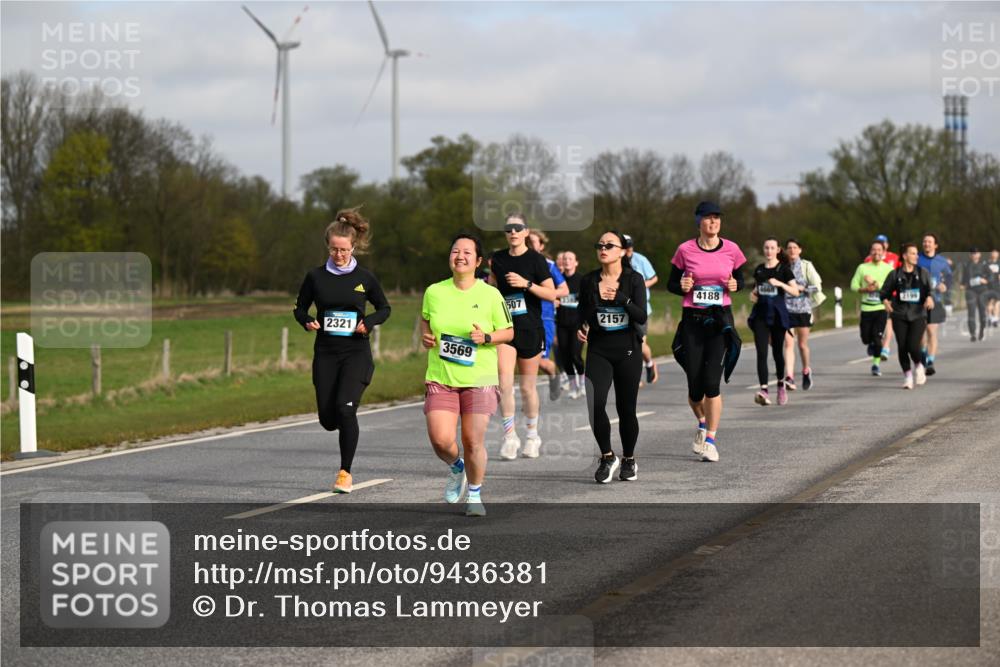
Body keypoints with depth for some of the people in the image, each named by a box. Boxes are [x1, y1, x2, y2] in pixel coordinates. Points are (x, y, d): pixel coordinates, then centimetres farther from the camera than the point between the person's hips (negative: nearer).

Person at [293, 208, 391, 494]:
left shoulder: (365, 278, -1)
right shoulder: (316, 277, 1)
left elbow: (384, 308, 11)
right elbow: (300, 308, 12)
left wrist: (368, 322, -8)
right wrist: (308, 322, -10)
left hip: (356, 352, -2)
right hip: (325, 353, 2)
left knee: (345, 408, -20)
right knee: (328, 419, 0)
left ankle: (345, 473, -7)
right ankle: (348, 426, 40)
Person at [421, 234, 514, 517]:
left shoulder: (491, 295, -4)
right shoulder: (434, 292, 2)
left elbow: (509, 332, 4)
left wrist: (486, 338, -14)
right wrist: (425, 336, 1)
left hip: (479, 379, -1)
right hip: (440, 378, 1)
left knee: (473, 442, -2)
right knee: (440, 440, -11)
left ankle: (474, 496, 21)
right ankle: (456, 468, 24)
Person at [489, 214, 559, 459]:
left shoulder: (536, 260, -5)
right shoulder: (497, 259, 6)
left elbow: (551, 294, -9)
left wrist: (527, 283, -20)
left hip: (530, 329, -2)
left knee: (527, 386, 7)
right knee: (504, 382, -14)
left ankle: (532, 435, 24)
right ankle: (509, 436, -6)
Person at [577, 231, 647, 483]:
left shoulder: (634, 279, -3)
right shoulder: (589, 281, 4)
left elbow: (642, 317, -11)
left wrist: (621, 297, -24)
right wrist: (581, 329, -6)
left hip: (627, 350, -1)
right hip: (598, 350, 1)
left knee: (626, 408, 3)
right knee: (595, 403, -17)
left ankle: (629, 460, 23)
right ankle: (607, 457, 0)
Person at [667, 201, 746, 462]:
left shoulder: (731, 250, 1)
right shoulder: (685, 250, -2)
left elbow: (740, 279, 14)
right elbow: (672, 284, 7)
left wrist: (735, 285, -8)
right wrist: (682, 286, -14)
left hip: (720, 320, 0)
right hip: (692, 321, 0)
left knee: (711, 382, -11)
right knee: (695, 386, 1)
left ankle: (710, 440, -2)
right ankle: (702, 424, 33)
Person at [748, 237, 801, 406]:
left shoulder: (783, 269, -2)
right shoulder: (758, 269, 10)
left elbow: (795, 291, -8)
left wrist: (780, 283, -21)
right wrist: (753, 295, 5)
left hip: (777, 314, -2)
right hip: (760, 314, 2)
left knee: (777, 351, 8)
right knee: (761, 353, -12)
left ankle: (781, 385, 31)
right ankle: (764, 390, -20)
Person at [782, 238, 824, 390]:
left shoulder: (806, 266, 1)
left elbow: (817, 286, -2)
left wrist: (802, 288, -14)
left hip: (803, 308, -1)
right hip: (786, 309, 1)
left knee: (802, 344, 8)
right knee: (789, 344, -11)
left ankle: (806, 371, 33)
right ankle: (789, 377, -19)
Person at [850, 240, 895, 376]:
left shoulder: (888, 269, 0)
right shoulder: (863, 267, 5)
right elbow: (854, 285, 4)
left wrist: (875, 284, -17)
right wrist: (865, 289, -13)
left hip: (881, 307, -2)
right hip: (866, 307, 2)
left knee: (877, 337, -10)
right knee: (866, 338, 5)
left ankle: (876, 364, 7)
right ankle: (872, 345, 41)